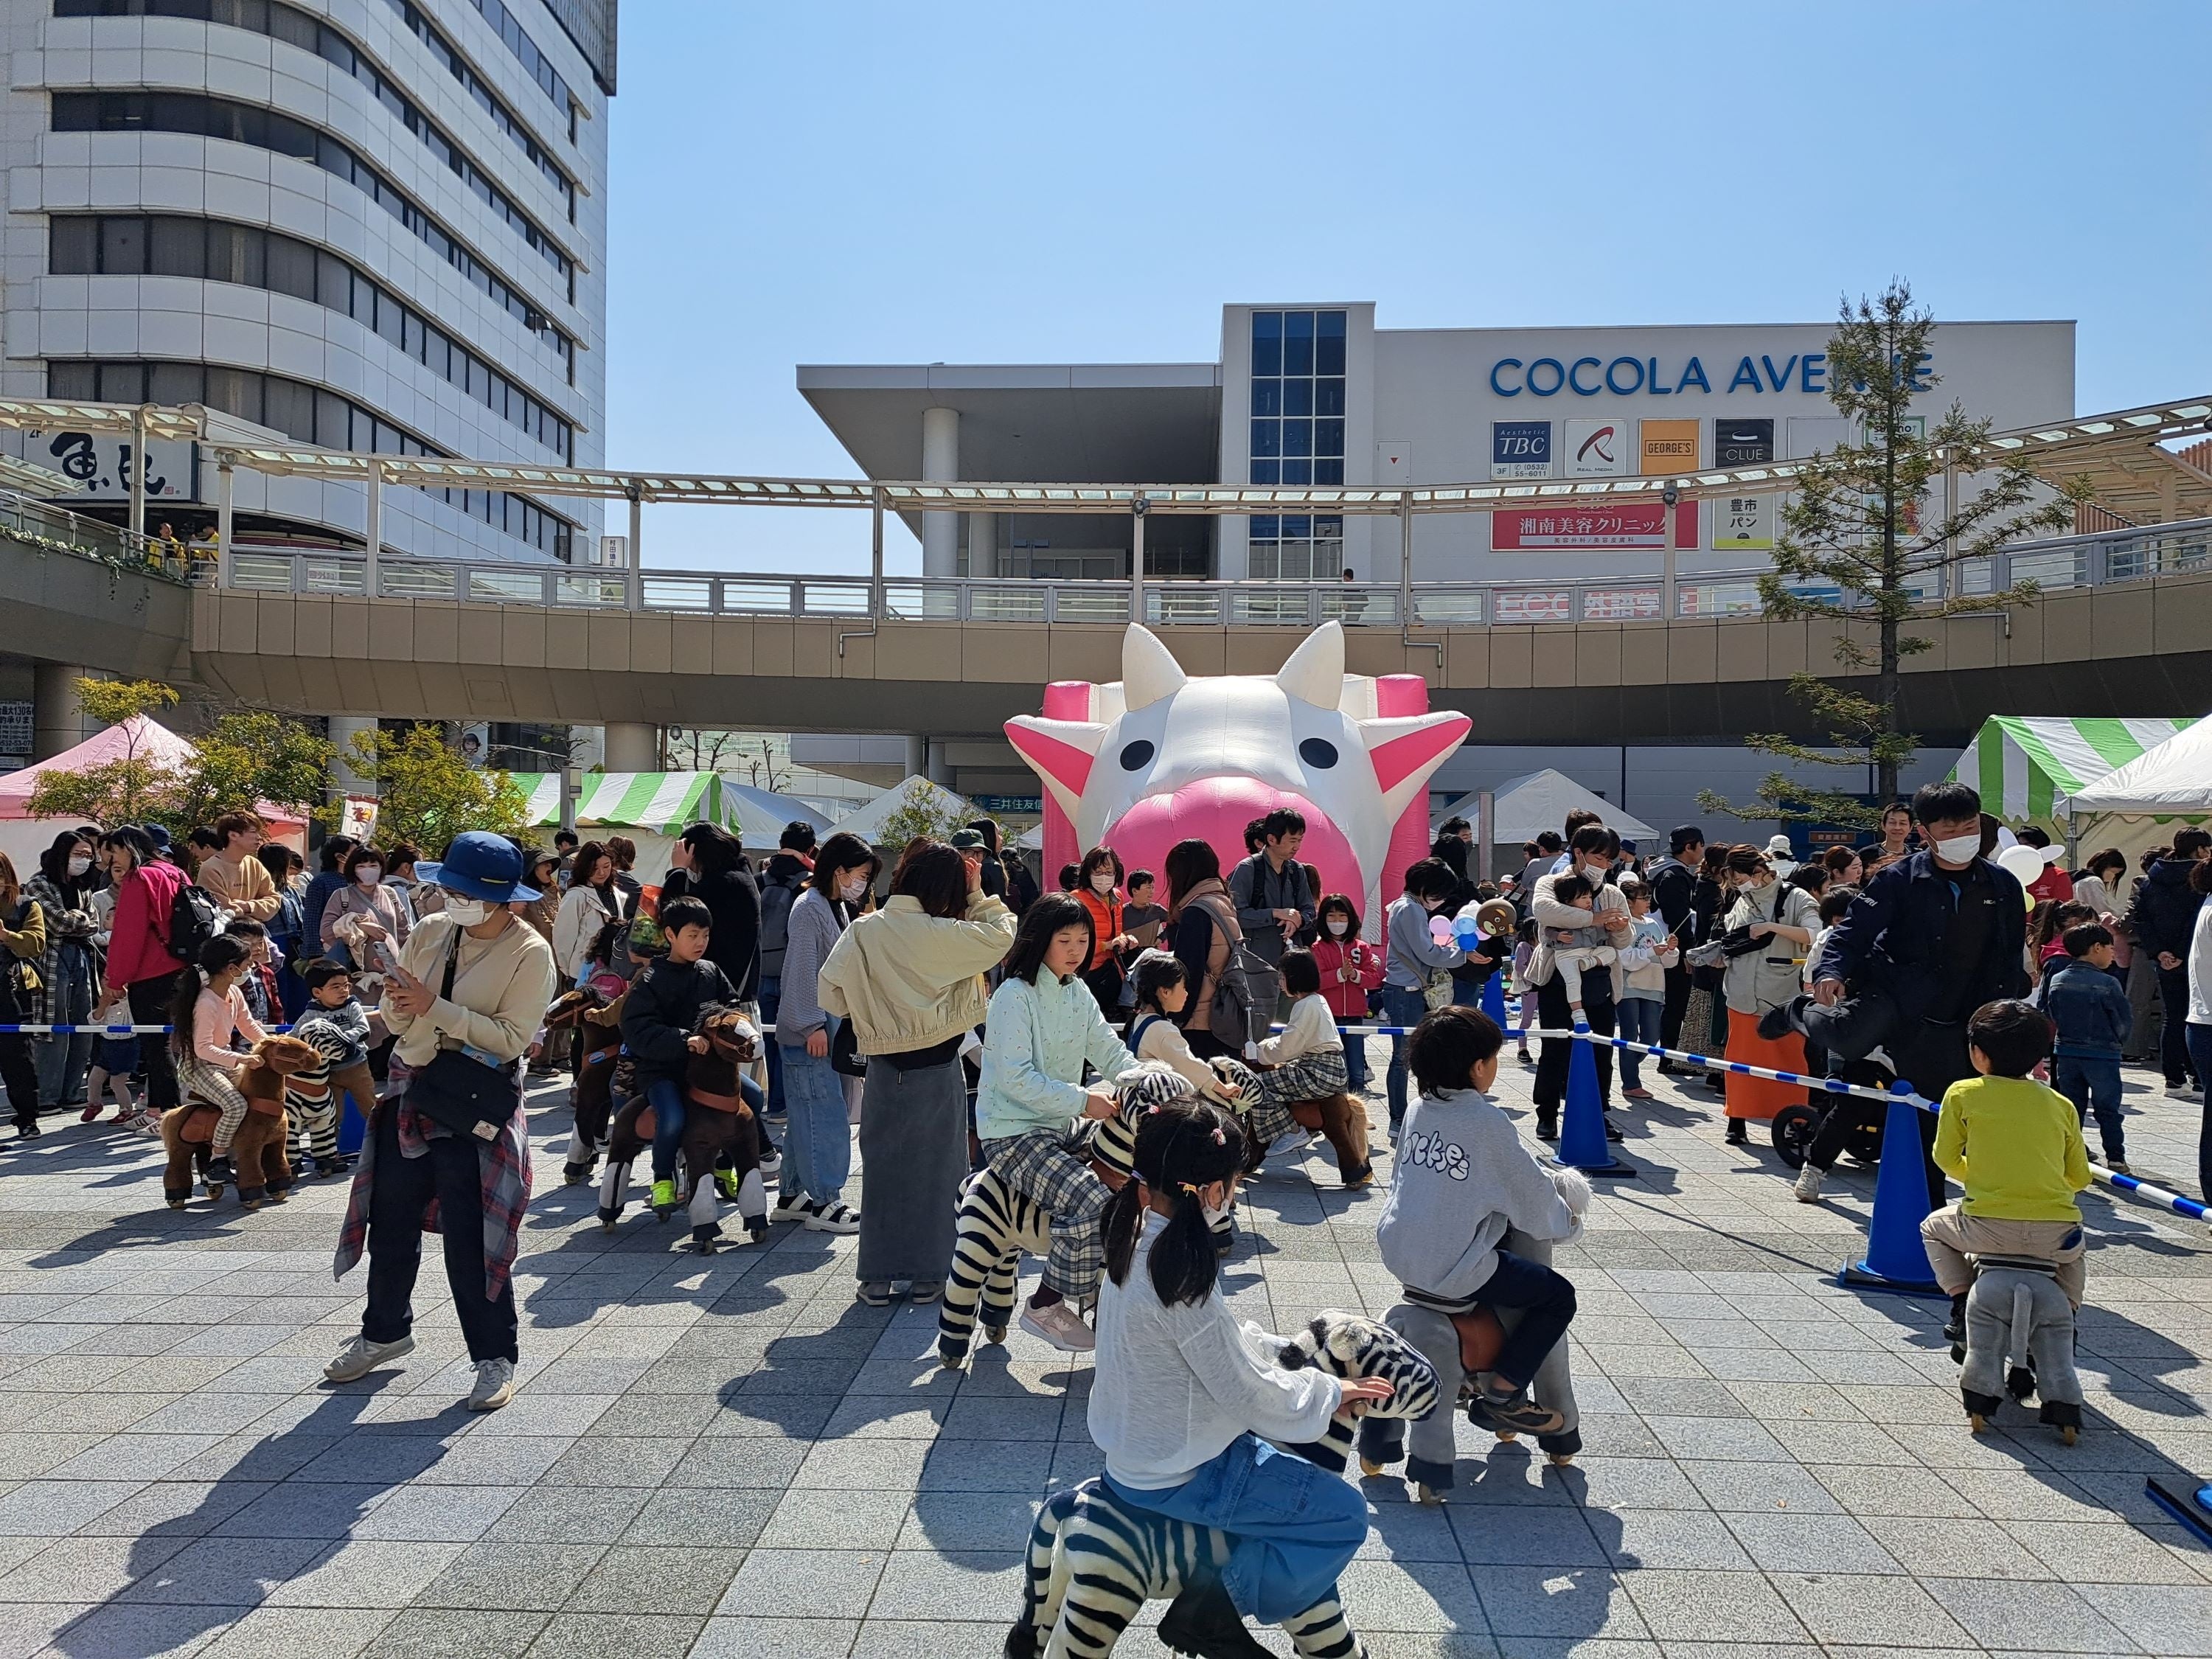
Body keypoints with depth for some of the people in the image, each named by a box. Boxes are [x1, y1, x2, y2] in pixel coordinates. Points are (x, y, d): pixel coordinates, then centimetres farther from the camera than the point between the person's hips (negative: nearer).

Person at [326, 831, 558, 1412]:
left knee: (470, 1235, -3)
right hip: (412, 1090, 6)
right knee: (391, 1219, 17)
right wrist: (399, 1003, -15)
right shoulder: (430, 932, 3)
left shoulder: (530, 953, -12)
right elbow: (396, 1018, 8)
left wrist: (436, 1008, -22)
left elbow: (513, 1037, -19)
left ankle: (495, 1357, 12)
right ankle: (385, 1331, 40)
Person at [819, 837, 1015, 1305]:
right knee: (936, 1169, 10)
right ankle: (929, 1271, 18)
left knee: (883, 1167, 12)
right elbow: (1002, 933, -10)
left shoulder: (863, 931, -7)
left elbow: (832, 995, -5)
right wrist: (978, 896, 1)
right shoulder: (942, 935, -16)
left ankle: (878, 1276, 17)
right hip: (937, 1070, -3)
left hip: (884, 1069, 3)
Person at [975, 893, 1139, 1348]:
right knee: (1093, 1203, -27)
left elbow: (1110, 1051, 6)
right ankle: (1045, 1306, -9)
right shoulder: (1015, 995, -15)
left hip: (1062, 1126, 9)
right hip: (1013, 1135, -8)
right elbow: (1015, 1077, -22)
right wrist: (1081, 1101, -25)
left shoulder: (1077, 992, 10)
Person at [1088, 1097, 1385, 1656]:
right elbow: (1247, 1391, -22)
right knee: (1345, 1513, -2)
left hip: (1137, 1446, 9)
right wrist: (1332, 1390, -7)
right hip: (1176, 1476, -9)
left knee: (1284, 1455, 26)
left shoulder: (1137, 1237, -3)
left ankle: (1213, 1590, 19)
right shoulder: (1180, 1274, -30)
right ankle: (1213, 1613, 3)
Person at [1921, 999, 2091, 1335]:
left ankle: (1962, 1302, 15)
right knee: (2073, 1253, 39)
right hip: (2055, 1236, 3)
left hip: (1989, 1228, -3)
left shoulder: (1963, 1094, 0)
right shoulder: (2062, 1105, 8)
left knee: (1934, 1226, 28)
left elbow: (1947, 1160, 7)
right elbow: (2080, 1178, 12)